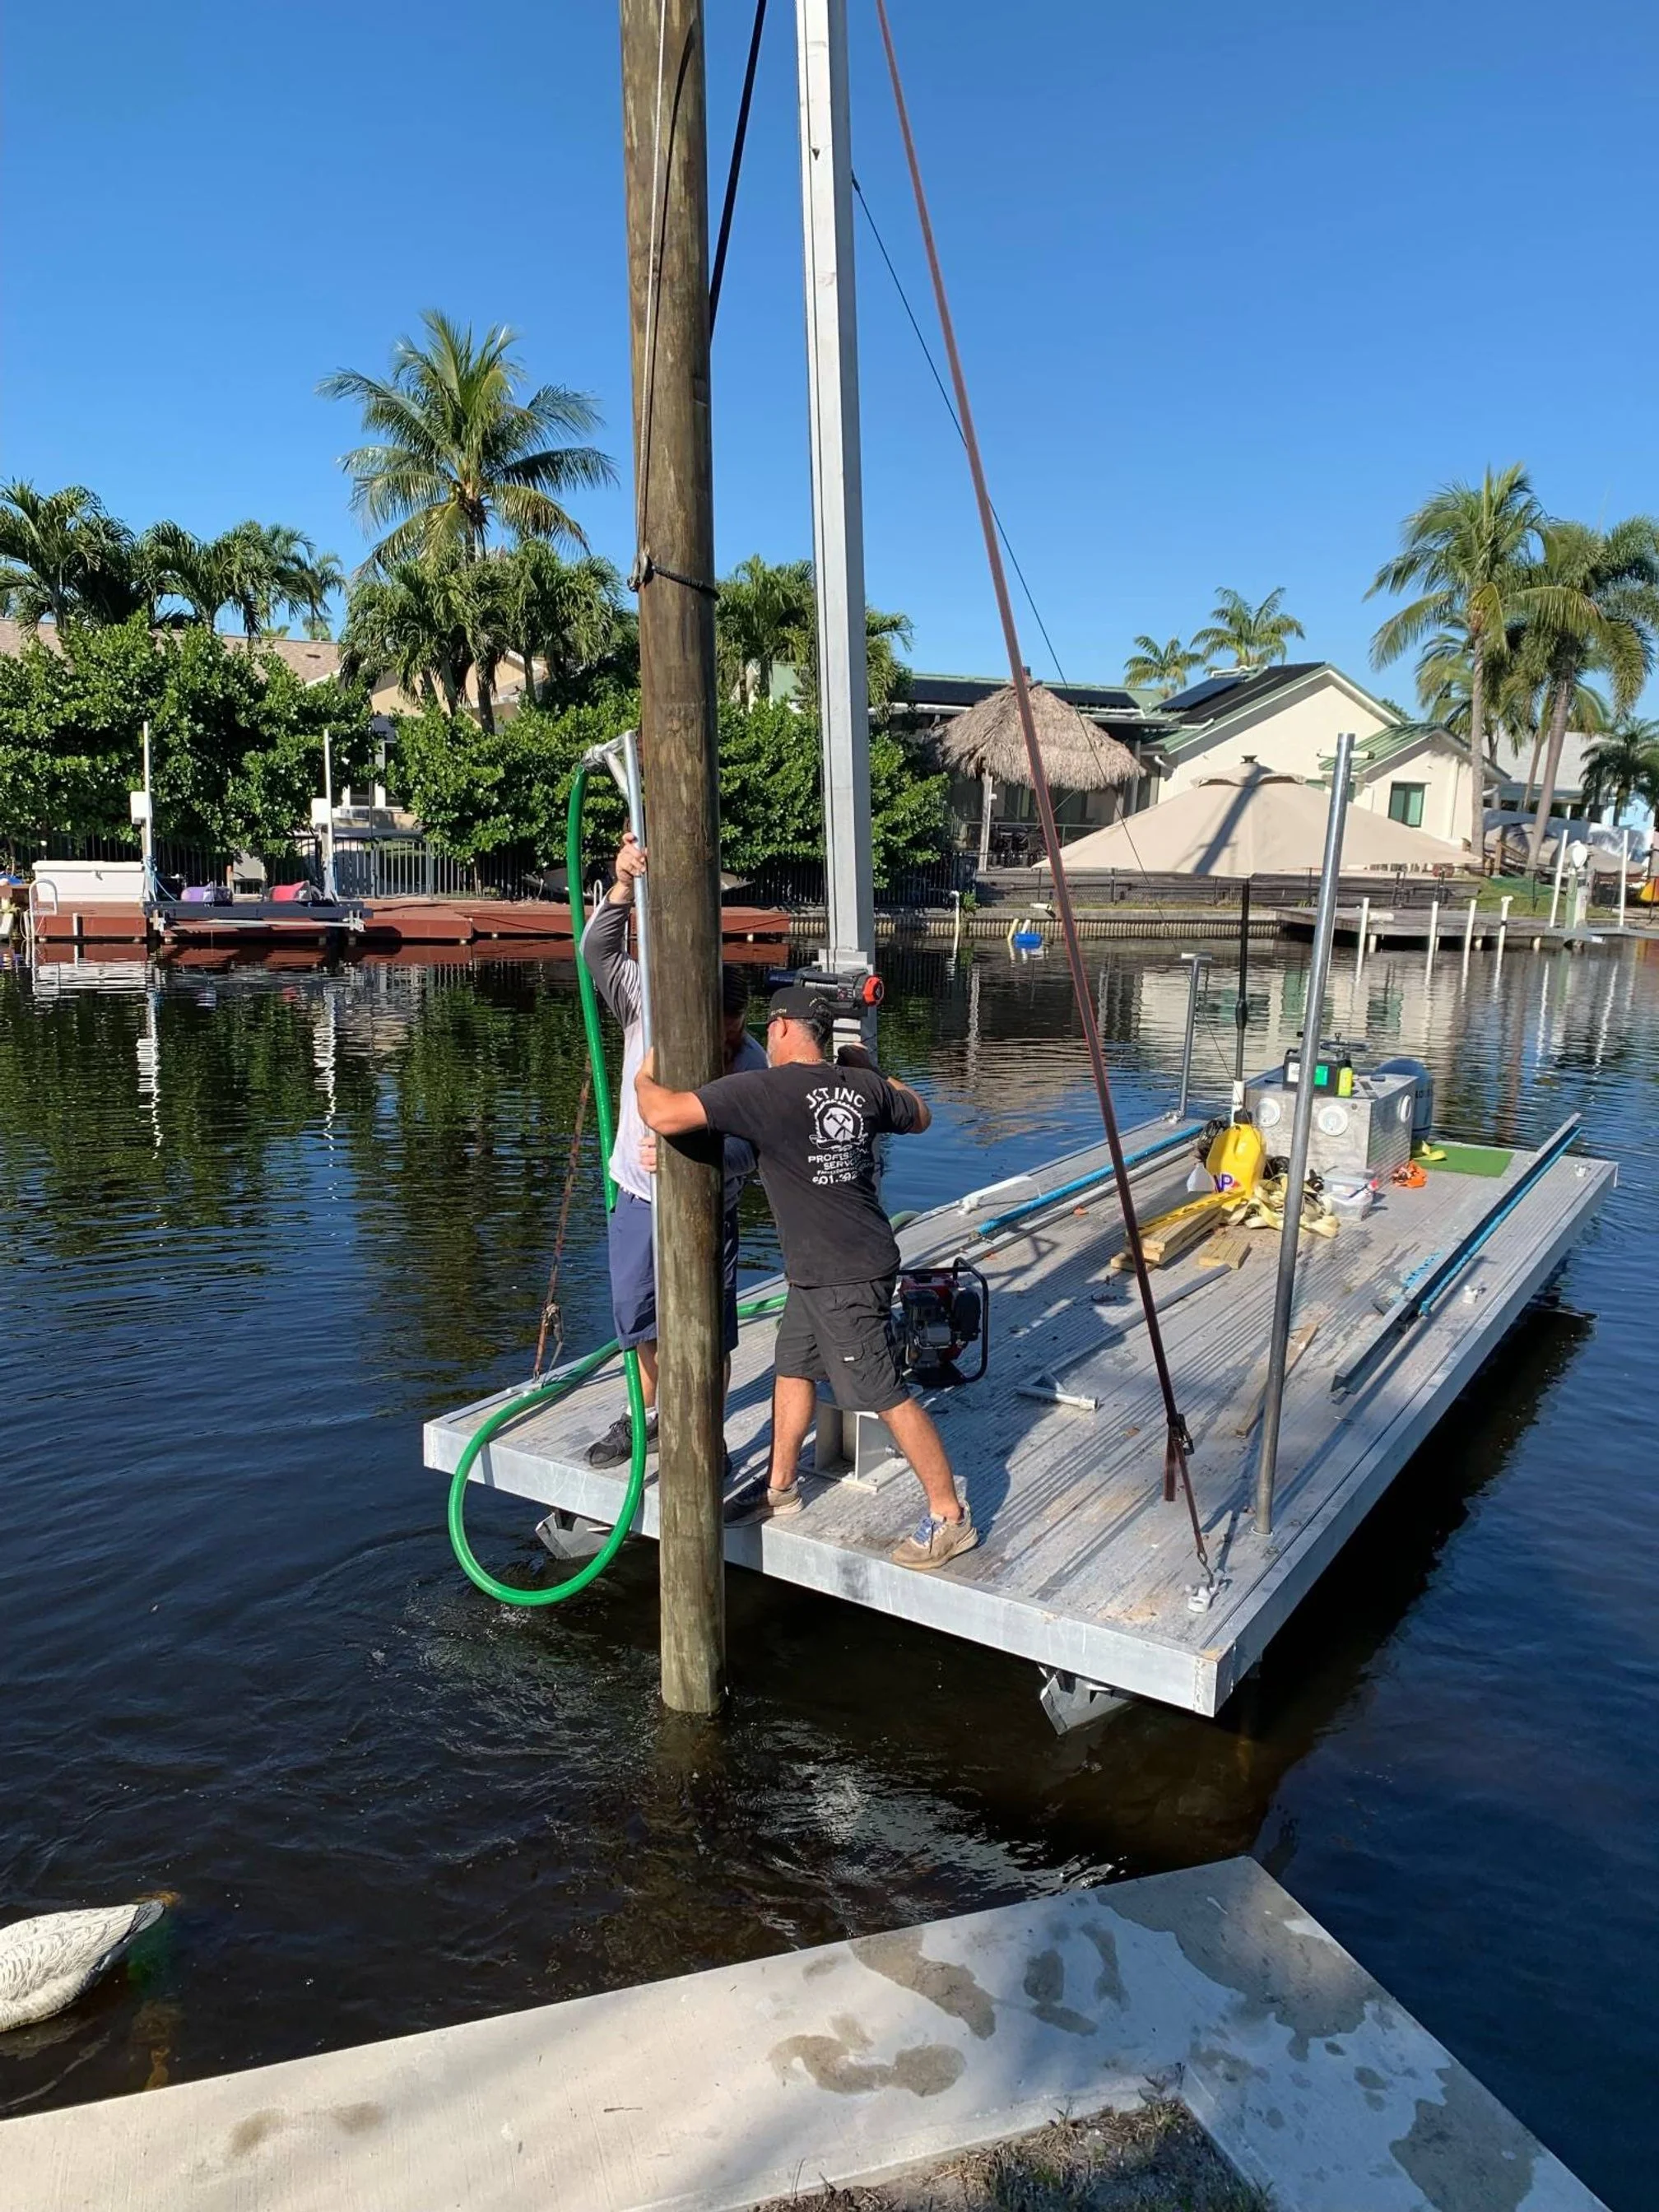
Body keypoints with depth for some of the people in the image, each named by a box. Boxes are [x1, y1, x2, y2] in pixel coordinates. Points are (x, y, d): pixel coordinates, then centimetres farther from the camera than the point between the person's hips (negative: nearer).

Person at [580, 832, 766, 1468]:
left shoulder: (754, 1069, -20)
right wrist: (624, 885, -33)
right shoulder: (647, 1008, -12)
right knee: (638, 1316, 20)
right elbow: (598, 950, -18)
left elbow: (747, 1152, -28)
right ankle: (649, 1416, 42)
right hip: (635, 1198, 4)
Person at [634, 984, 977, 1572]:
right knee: (793, 1369, 21)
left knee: (885, 1394, -1)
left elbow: (663, 1115, -25)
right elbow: (919, 1116, 22)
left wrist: (644, 1078, -2)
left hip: (847, 1278, -9)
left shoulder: (764, 1090, -20)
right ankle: (780, 1488, 38)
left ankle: (950, 1517, 10)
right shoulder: (862, 1086, 3)